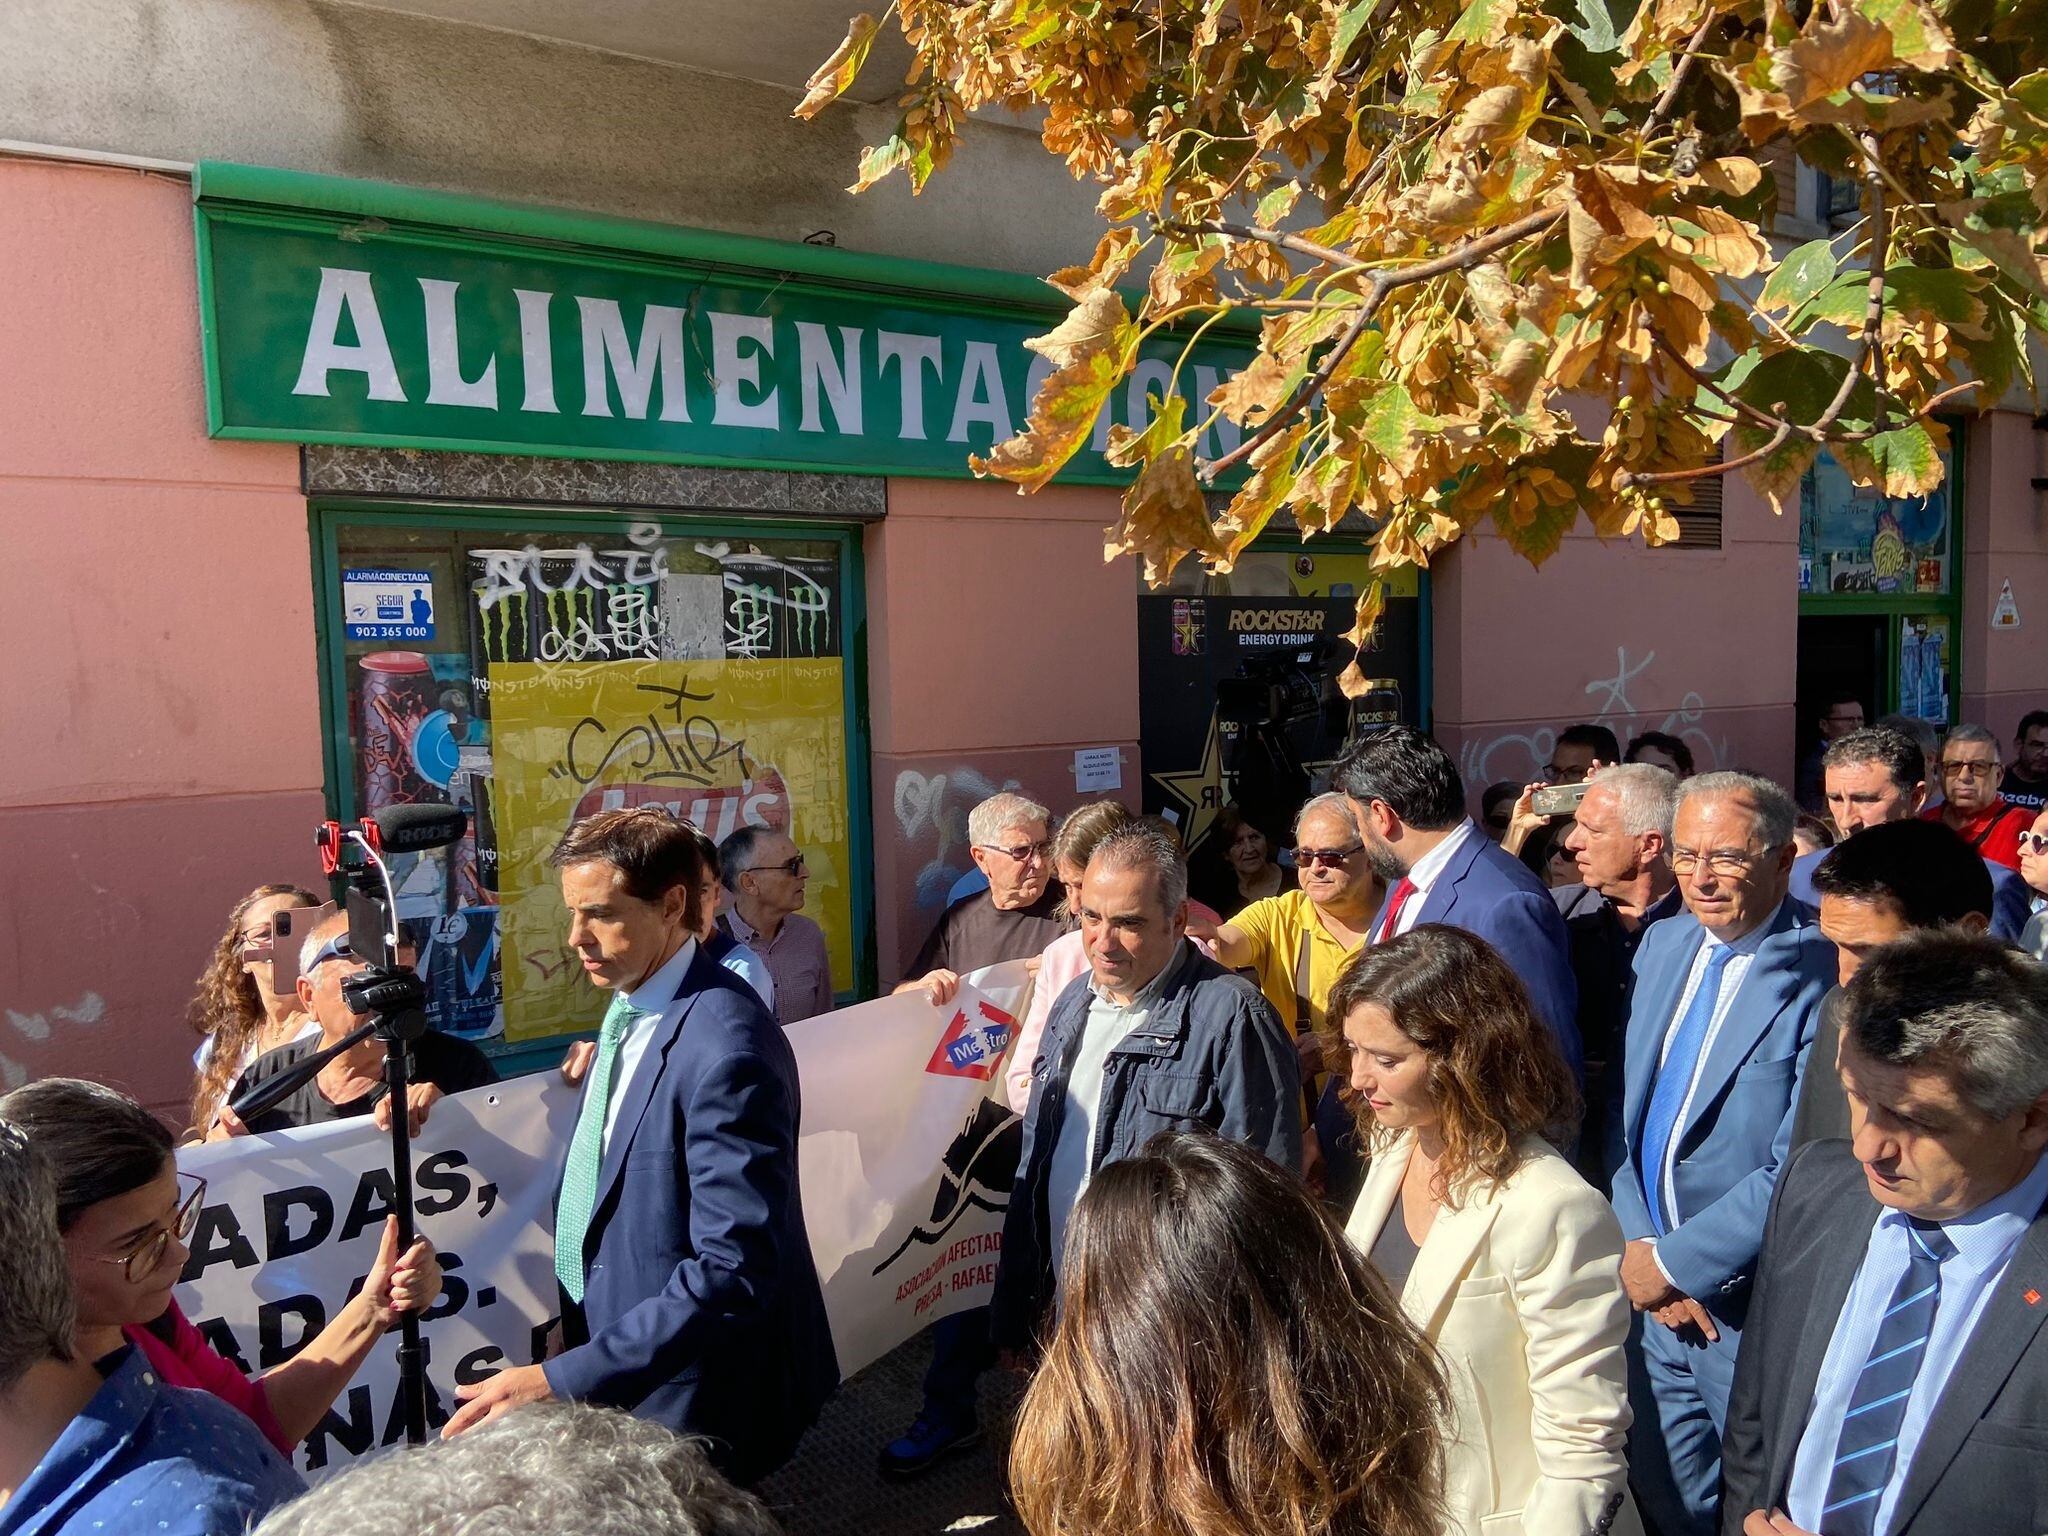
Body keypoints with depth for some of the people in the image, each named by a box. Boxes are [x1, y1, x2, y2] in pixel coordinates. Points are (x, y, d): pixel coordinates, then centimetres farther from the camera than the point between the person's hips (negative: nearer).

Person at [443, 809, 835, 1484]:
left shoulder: (726, 1048, -29)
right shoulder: (630, 1005, 2)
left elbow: (734, 1269, -30)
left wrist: (563, 1381, -30)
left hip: (687, 1392, -8)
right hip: (619, 1356, 9)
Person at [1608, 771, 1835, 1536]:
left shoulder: (1823, 975, -18)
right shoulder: (1664, 942, 3)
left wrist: (1675, 1263, -14)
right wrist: (1638, 1243, -5)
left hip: (1750, 1304, -6)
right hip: (1652, 1295, 6)